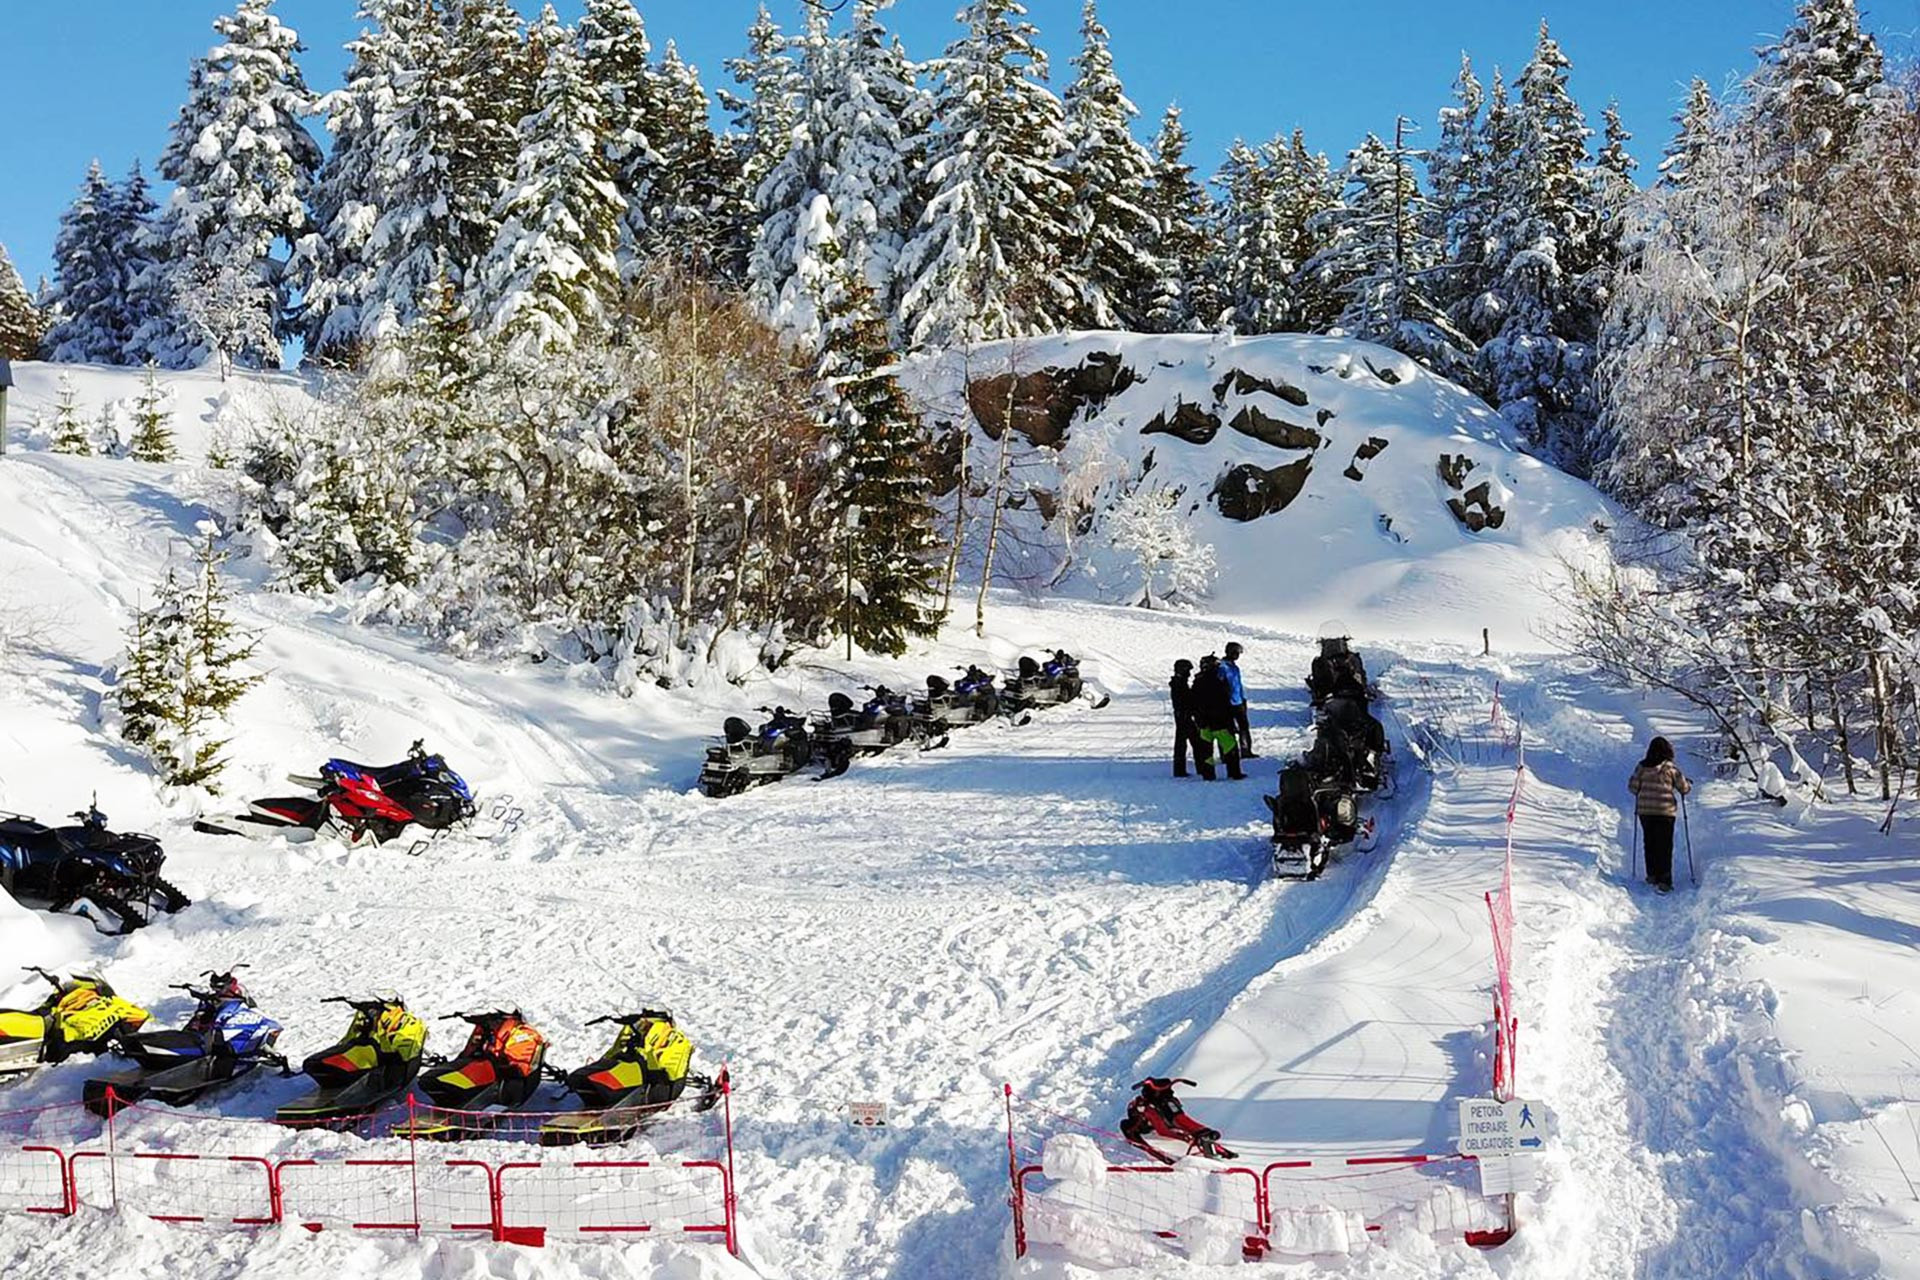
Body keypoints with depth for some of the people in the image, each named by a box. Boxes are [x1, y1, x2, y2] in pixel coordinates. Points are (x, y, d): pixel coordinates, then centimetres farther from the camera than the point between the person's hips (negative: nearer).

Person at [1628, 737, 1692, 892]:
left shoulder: (1641, 767, -1)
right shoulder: (1670, 768, -7)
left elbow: (1632, 787, 0)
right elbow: (1684, 788, -2)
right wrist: (1688, 785, 21)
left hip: (1644, 810, 3)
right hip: (1665, 811, -3)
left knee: (1650, 843, 15)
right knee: (1665, 846, 1)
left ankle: (1652, 875, 19)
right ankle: (1664, 881, -5)